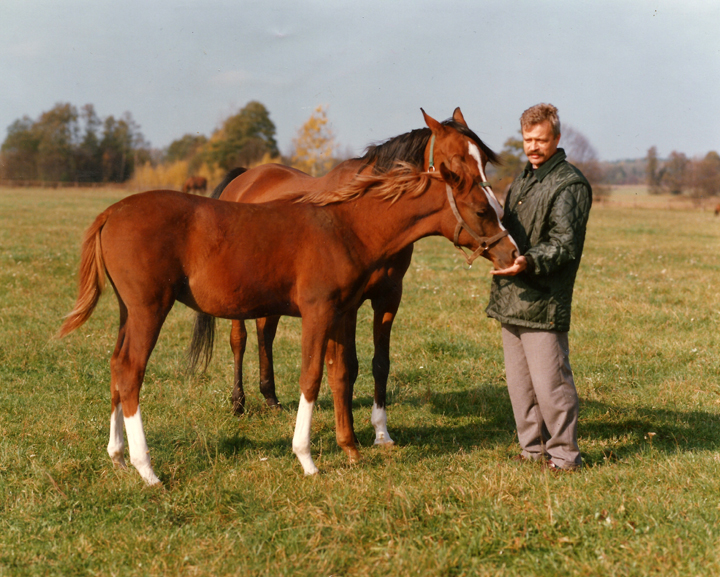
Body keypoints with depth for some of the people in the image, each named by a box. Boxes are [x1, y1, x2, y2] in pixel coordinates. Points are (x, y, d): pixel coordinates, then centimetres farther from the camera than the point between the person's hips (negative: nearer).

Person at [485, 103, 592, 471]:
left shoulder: (570, 185, -9)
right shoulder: (522, 181, 19)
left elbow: (565, 244, -19)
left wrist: (530, 262, -33)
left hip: (543, 302, -9)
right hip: (510, 299, 9)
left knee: (549, 381, -6)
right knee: (519, 381, 14)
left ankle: (564, 455, 5)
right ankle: (533, 449, 25)